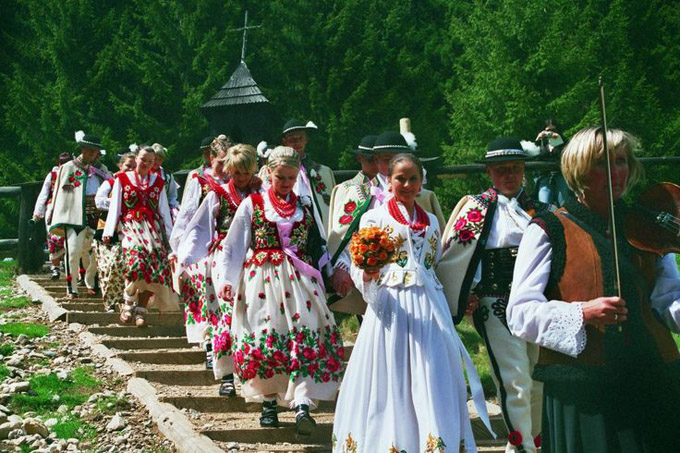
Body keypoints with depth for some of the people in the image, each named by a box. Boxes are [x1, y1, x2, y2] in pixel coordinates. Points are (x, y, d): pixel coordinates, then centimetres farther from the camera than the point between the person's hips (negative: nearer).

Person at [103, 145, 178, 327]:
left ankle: (141, 310, -4)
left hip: (153, 228, 3)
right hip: (130, 225, -3)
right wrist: (108, 232, 0)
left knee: (153, 265, -14)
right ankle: (128, 303, -10)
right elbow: (114, 207, 7)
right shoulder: (122, 179, 11)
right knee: (136, 258, -27)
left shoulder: (158, 183, 17)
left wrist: (169, 235, 9)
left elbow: (164, 210, 15)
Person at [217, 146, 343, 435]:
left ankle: (302, 406, -21)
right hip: (262, 280, -1)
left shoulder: (305, 206, 13)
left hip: (299, 279, 1)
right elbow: (233, 245, 4)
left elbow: (318, 247, 18)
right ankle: (268, 404, 16)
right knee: (263, 338, -1)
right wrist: (226, 279, -6)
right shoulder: (252, 204, 5)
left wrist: (321, 278, 11)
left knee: (306, 336, -14)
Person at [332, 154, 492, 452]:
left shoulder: (431, 222, 16)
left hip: (429, 309, 3)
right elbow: (358, 271, -2)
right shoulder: (374, 217, 4)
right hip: (391, 306, -3)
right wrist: (368, 274, -23)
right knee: (390, 376, -3)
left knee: (430, 380, -1)